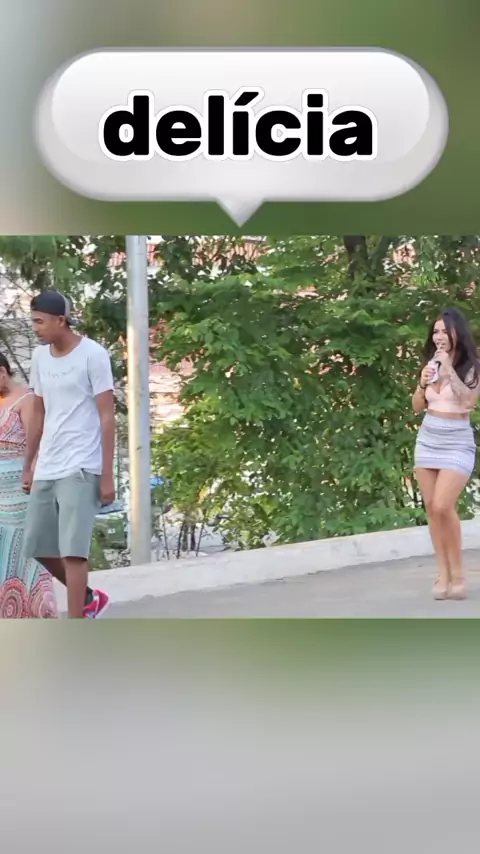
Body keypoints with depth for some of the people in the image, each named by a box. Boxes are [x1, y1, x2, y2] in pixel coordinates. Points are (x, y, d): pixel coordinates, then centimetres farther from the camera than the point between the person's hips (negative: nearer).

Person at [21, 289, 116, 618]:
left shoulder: (93, 354, -9)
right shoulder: (40, 356, 10)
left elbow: (107, 417, -10)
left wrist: (107, 475, -13)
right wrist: (28, 466, 19)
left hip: (81, 469, -7)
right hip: (46, 470, 7)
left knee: (72, 550, -12)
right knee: (38, 547, 11)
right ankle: (90, 597, 33)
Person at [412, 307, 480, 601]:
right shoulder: (432, 364, 8)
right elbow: (417, 407, 11)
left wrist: (449, 369, -20)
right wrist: (423, 382, -6)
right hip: (427, 440, 6)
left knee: (443, 506, -18)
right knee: (431, 507, 4)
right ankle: (444, 572, 10)